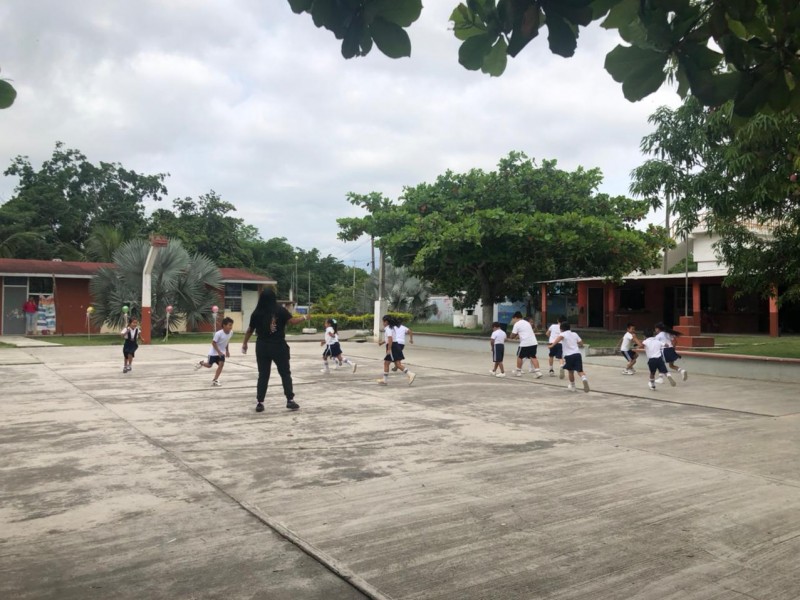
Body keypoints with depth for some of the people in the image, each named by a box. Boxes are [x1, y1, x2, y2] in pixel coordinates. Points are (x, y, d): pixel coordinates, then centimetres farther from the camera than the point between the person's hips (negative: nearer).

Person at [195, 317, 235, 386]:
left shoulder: (231, 332, -11)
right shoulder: (219, 333, -30)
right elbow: (213, 343, -22)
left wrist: (227, 351, 9)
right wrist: (219, 352, -27)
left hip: (222, 352, 5)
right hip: (214, 352, -5)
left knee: (221, 364, -12)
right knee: (209, 365, 7)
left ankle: (214, 380, -2)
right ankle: (201, 363, 42)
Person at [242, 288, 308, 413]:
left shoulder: (257, 313, -1)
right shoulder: (280, 310, -8)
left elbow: (250, 330, 7)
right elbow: (292, 321, -14)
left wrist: (244, 343, 20)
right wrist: (304, 318, 4)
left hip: (262, 347, 2)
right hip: (279, 346, -2)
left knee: (263, 375, 9)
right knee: (285, 373, 9)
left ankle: (259, 403, 7)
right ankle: (290, 400, 8)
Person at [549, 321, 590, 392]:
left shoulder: (563, 334, 3)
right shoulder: (574, 334, 18)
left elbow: (560, 337, -21)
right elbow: (581, 344, 21)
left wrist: (552, 344, -35)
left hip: (568, 355, -3)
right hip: (577, 354, 3)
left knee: (571, 371, 15)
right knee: (580, 371, -1)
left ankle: (572, 386, 31)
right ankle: (584, 378, -33)